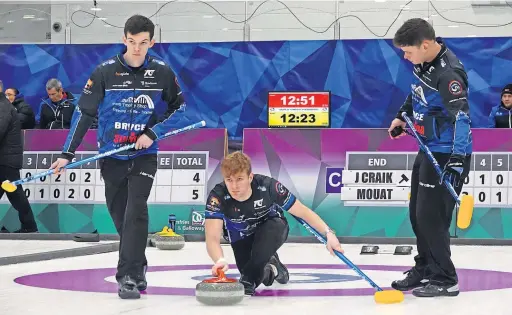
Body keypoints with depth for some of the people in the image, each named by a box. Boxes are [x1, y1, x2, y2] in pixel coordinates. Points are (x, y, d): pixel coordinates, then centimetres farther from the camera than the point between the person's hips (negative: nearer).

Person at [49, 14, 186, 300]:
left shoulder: (162, 72, -6)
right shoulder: (105, 72, -9)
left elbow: (179, 107, 5)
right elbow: (84, 113, -5)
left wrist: (153, 133, -10)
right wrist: (68, 154, -8)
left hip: (144, 156, -1)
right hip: (112, 156, 1)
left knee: (136, 212, -16)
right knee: (120, 215, 9)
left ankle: (129, 277, -15)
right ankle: (138, 265, 30)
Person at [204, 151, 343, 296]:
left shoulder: (267, 186, -33)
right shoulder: (217, 197, -33)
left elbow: (303, 212, -21)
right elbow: (212, 238, -41)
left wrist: (328, 233, -29)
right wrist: (220, 260, -62)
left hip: (273, 229, -1)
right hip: (242, 238, 1)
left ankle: (248, 280, -25)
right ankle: (270, 268, 18)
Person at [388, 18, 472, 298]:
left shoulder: (449, 72, -27)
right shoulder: (423, 61, 1)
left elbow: (461, 116, -34)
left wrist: (457, 159, -41)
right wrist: (403, 115, 20)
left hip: (447, 154, -10)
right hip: (428, 149, 10)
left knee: (431, 217, -9)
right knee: (417, 214, 15)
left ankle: (444, 280, 2)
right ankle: (425, 269, 28)